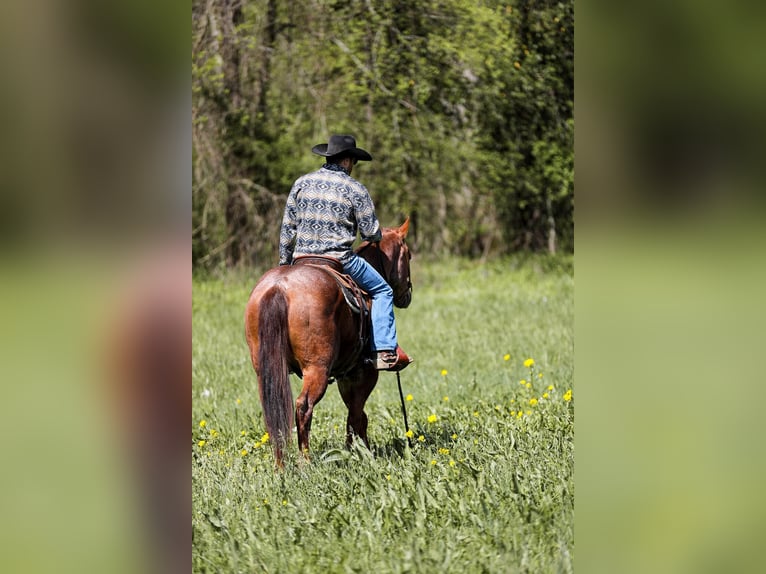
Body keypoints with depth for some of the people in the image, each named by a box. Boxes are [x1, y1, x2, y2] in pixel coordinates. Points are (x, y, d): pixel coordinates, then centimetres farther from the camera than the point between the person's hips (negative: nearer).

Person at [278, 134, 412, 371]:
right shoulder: (355, 189, -4)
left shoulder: (302, 183, 7)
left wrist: (284, 263, 17)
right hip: (340, 260, -4)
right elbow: (371, 233, -3)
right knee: (382, 291, 13)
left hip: (303, 258, 4)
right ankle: (385, 351, 2)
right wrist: (376, 235, 22)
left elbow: (287, 228, 9)